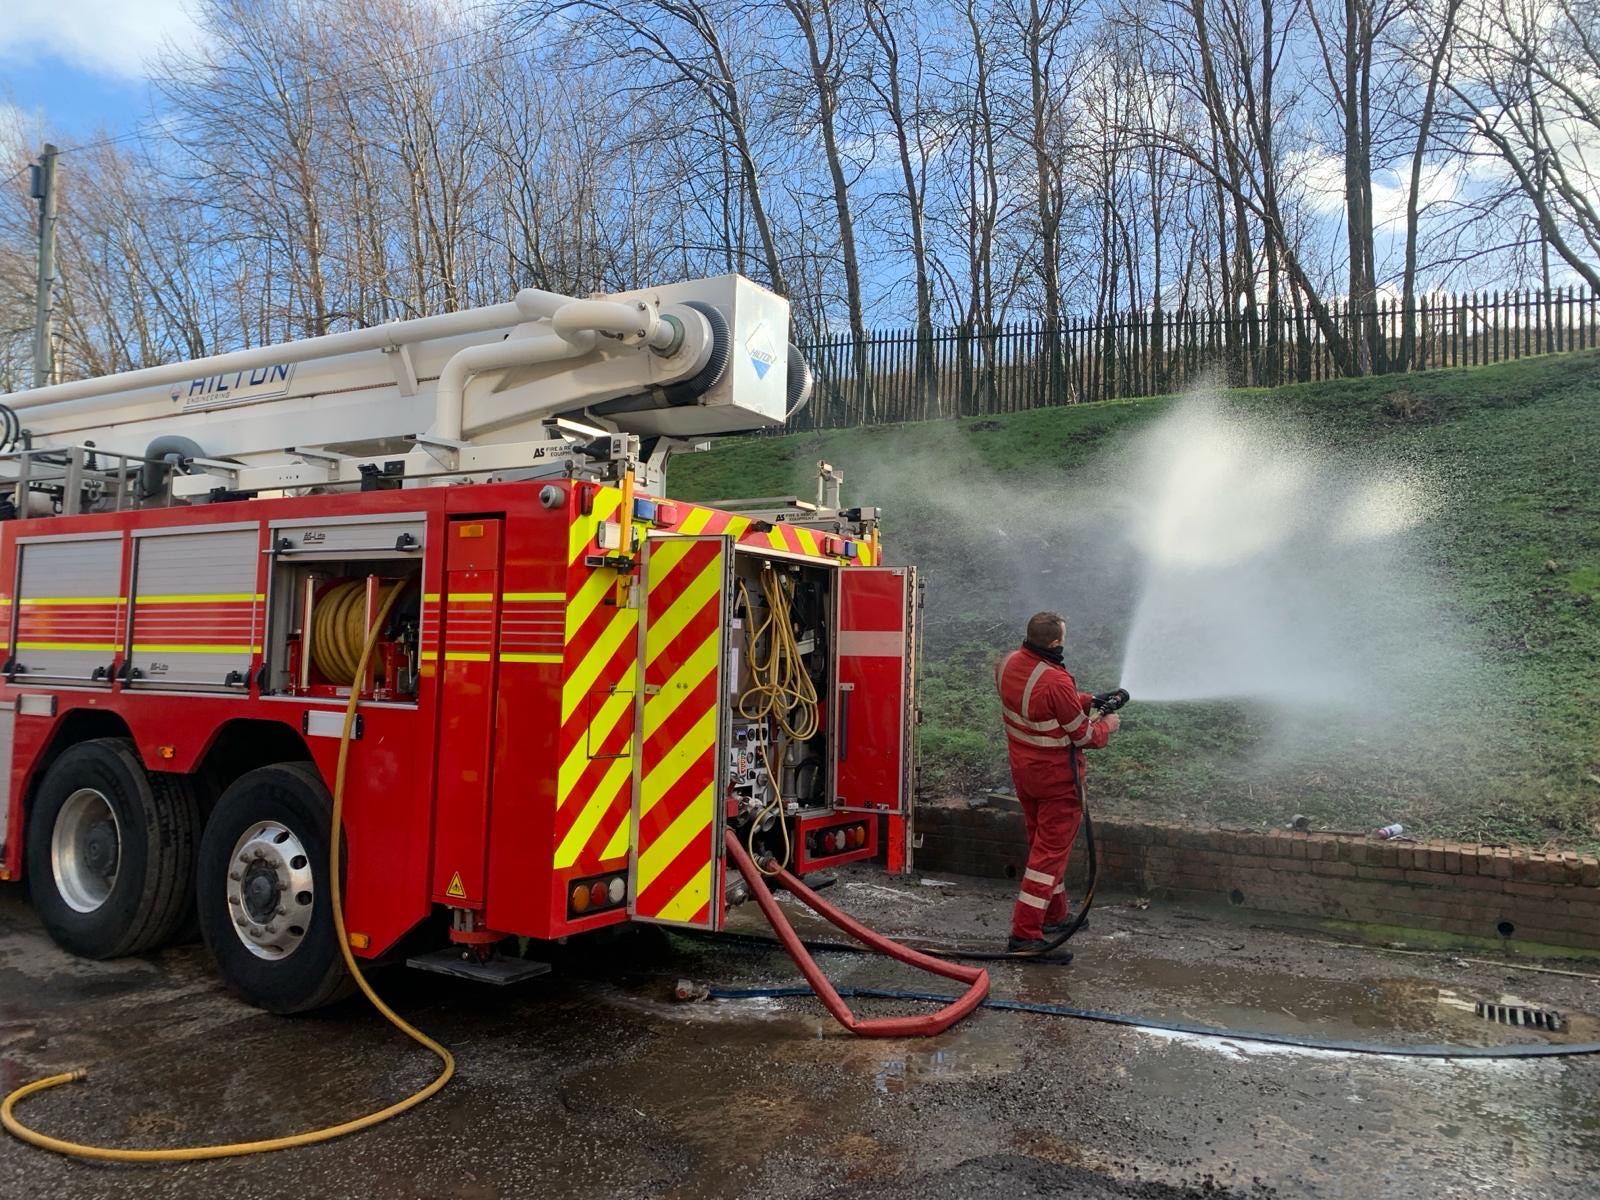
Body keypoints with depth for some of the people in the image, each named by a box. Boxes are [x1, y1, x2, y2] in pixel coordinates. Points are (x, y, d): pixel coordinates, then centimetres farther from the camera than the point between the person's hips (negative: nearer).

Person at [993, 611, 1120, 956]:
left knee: (1041, 843, 22)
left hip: (1022, 769, 9)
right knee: (1051, 851, 1)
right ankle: (1025, 934, 1)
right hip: (1057, 776, -8)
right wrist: (1108, 724, 1)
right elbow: (1084, 736, -19)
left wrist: (1085, 700, 9)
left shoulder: (1008, 664, -5)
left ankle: (1054, 917, 38)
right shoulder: (1056, 684, -31)